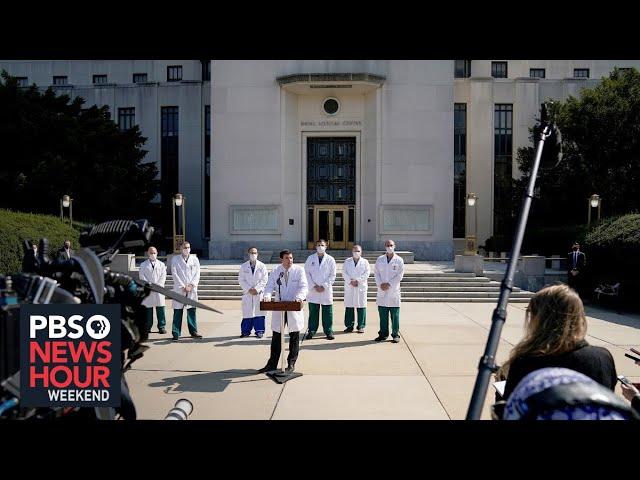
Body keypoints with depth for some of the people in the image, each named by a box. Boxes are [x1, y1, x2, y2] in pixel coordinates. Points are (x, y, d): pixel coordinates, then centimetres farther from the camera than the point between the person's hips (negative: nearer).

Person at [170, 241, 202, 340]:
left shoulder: (194, 259, 11)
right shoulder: (175, 259, 5)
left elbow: (197, 274, 6)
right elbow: (174, 274, -1)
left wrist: (191, 285, -6)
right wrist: (183, 286, -8)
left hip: (192, 289, 2)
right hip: (179, 289, -2)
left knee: (192, 310, 4)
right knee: (178, 311, -3)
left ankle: (193, 331, 12)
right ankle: (176, 333, 2)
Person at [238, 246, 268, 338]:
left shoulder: (262, 266, 2)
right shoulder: (243, 266, 5)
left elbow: (264, 280, -1)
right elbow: (241, 280, 2)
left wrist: (256, 289, -11)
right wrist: (249, 289, -9)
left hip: (259, 293, -1)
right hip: (247, 293, 1)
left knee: (259, 312, 1)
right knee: (247, 312, 2)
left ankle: (259, 331, 10)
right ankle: (245, 331, 11)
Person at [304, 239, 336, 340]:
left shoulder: (330, 259, 4)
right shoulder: (310, 258, 6)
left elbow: (332, 275, 1)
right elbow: (307, 273, 3)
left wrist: (324, 286, -8)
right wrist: (314, 286, -7)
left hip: (326, 290, -1)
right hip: (313, 290, 1)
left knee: (327, 312, 2)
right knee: (313, 312, 4)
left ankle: (328, 332, 11)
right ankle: (311, 331, 13)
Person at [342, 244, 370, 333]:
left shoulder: (365, 262, 9)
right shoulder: (347, 261, 12)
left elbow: (367, 273, -3)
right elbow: (344, 273, 3)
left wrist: (357, 280, -12)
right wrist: (350, 281, -12)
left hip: (361, 287, -1)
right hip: (349, 287, 1)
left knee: (361, 306, -2)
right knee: (349, 306, 1)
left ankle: (361, 326, 6)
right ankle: (349, 325, 8)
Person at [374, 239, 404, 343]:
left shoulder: (399, 260, 1)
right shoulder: (380, 259, 10)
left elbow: (400, 275, -4)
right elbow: (376, 273, 6)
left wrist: (389, 284, -11)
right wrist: (380, 284, -9)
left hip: (394, 291, -2)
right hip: (382, 291, 3)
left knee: (395, 315, 1)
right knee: (383, 314, 6)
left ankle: (395, 335, 10)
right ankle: (383, 334, 16)